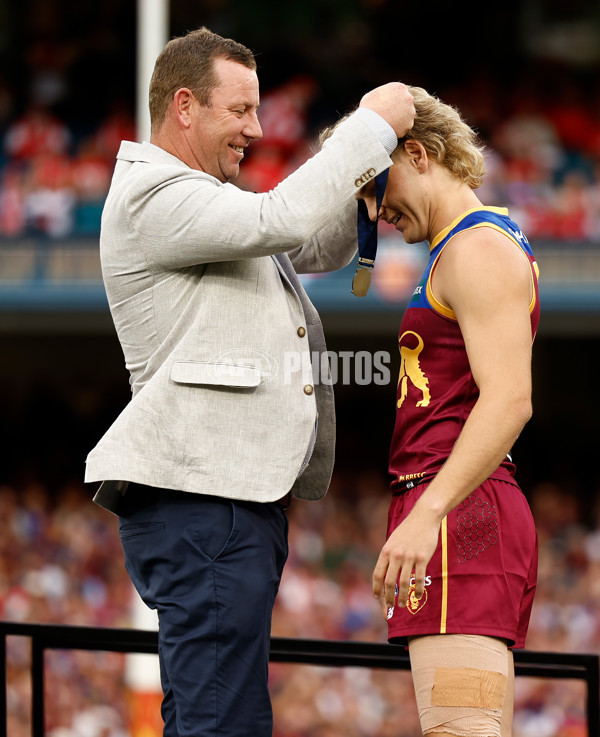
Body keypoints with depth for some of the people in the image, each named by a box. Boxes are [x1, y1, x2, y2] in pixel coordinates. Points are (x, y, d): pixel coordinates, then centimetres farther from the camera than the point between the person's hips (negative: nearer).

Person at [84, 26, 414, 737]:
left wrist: (366, 165, 13)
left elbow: (324, 247, 32)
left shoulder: (205, 200, 23)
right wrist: (372, 125, -11)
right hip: (199, 497, -11)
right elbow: (284, 220, -22)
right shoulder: (151, 196, -9)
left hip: (240, 493, 11)